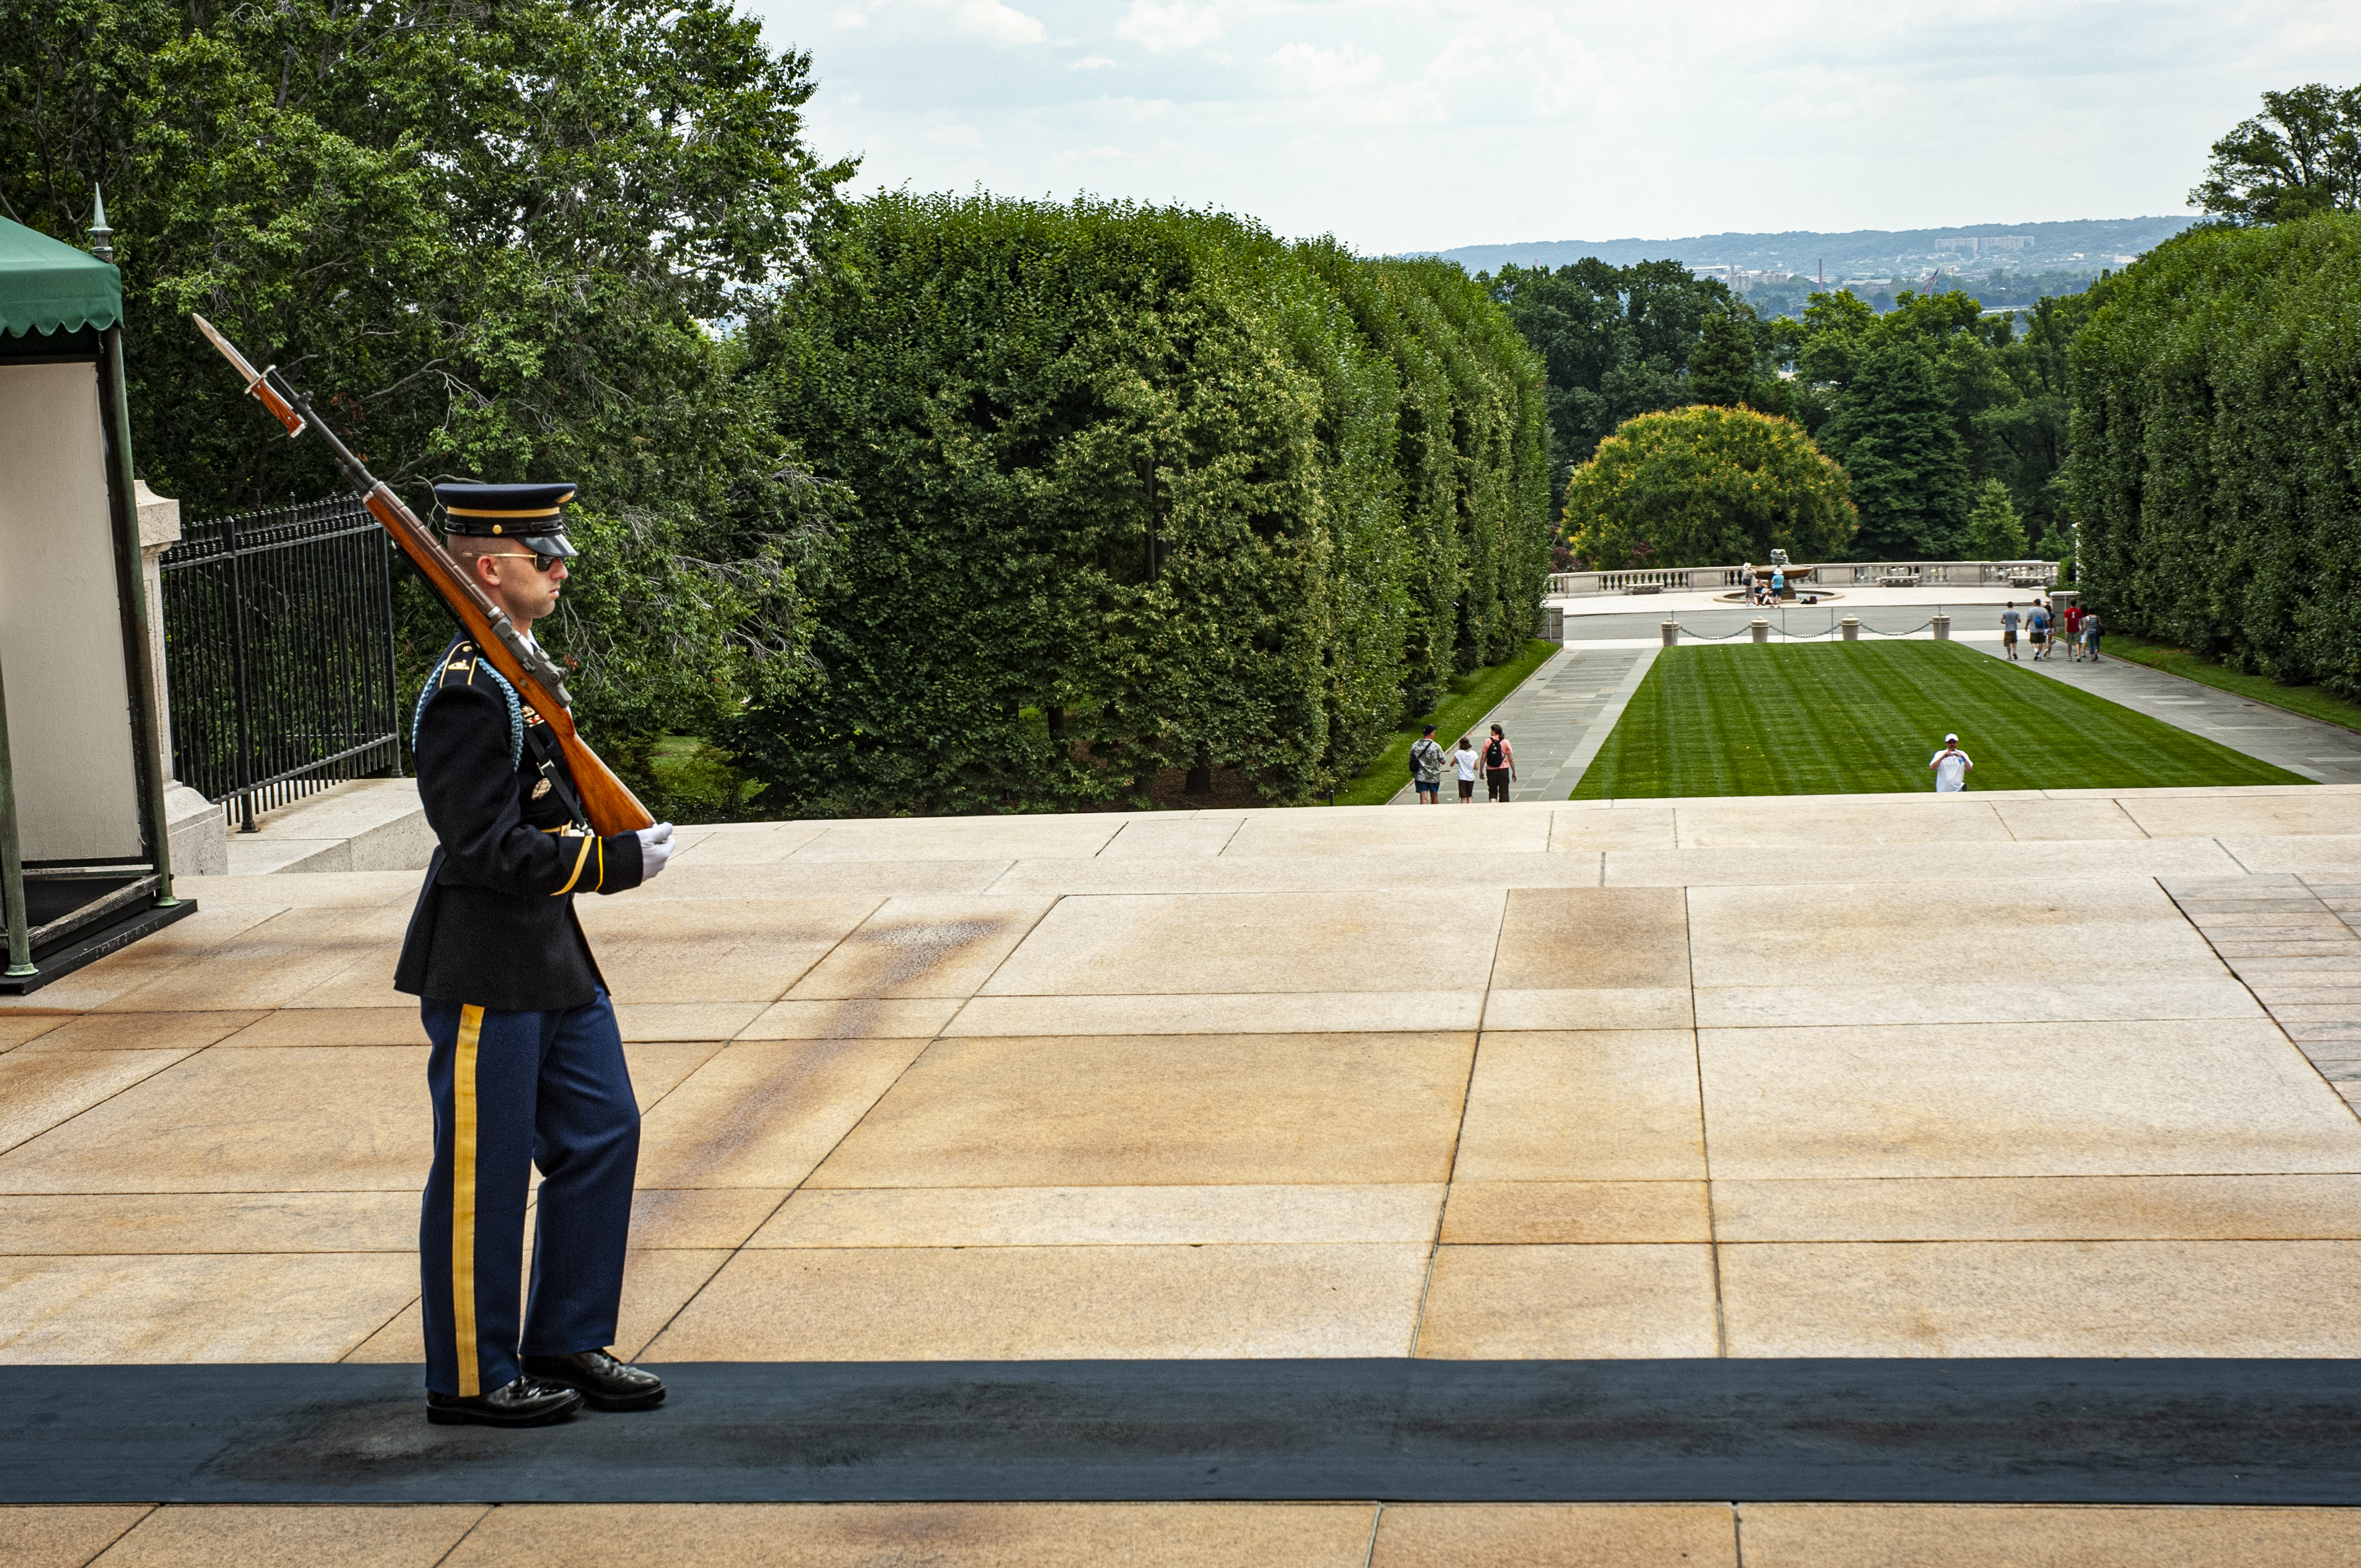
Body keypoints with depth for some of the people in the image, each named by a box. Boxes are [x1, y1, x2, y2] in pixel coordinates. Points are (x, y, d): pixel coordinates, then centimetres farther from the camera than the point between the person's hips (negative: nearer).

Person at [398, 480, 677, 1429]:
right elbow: (485, 846, -23)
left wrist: (615, 833, 5)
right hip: (485, 968, -10)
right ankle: (472, 1379, 14)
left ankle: (567, 1345, 25)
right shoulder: (468, 693, -19)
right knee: (483, 1176, 1)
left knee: (603, 1136, 13)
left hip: (553, 957, 10)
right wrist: (616, 863, -18)